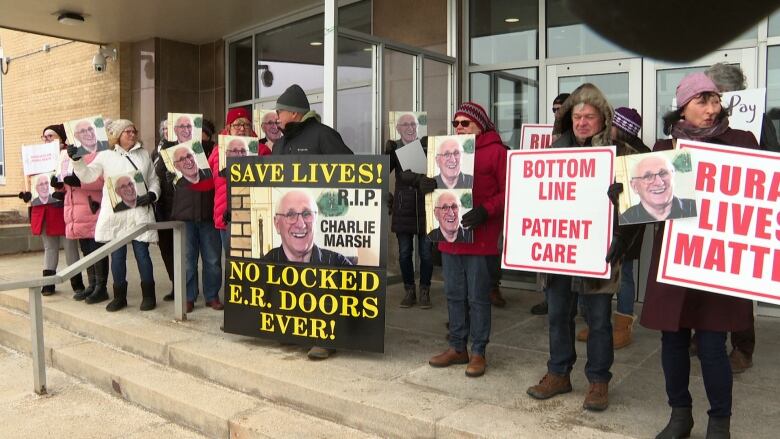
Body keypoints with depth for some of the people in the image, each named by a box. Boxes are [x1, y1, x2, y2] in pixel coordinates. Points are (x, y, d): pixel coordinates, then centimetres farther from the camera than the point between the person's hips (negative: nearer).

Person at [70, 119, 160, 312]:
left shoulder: (144, 155, 13)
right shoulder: (105, 156, 9)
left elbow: (154, 180, 14)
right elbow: (87, 175, 3)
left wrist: (151, 195, -5)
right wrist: (77, 160, -13)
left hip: (139, 213, 0)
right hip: (114, 214, 0)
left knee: (142, 254, -1)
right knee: (117, 256, 5)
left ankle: (148, 295, 11)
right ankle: (119, 296, 18)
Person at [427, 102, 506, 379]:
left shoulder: (496, 151, -3)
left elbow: (508, 192, -9)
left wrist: (484, 211, -21)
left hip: (479, 236, -6)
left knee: (477, 297, 2)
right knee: (454, 295, 12)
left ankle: (478, 353, 14)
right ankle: (457, 348, 24)